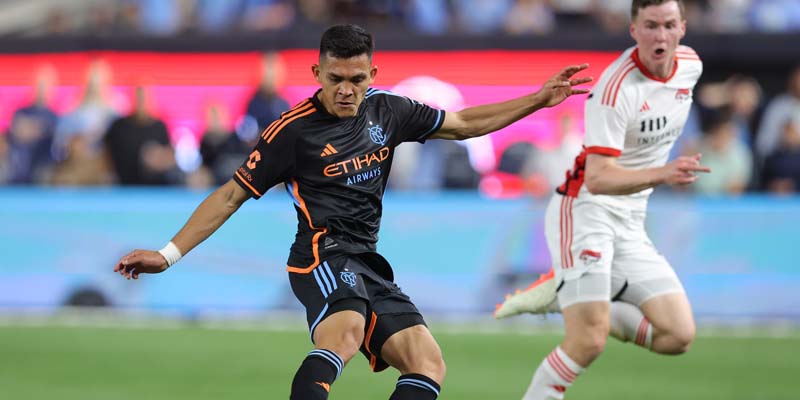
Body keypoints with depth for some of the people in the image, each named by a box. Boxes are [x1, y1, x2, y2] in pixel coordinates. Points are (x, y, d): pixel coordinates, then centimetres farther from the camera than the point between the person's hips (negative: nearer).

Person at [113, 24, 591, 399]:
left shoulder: (386, 110, 10)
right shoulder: (294, 129, -7)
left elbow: (462, 123, 24)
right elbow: (232, 194, -2)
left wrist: (539, 100, 21)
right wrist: (169, 254, -6)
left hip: (368, 264, 8)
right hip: (324, 252, -8)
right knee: (346, 331, -37)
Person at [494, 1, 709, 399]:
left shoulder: (691, 65, 0)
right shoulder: (618, 87, -24)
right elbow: (597, 179, -31)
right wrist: (661, 174, -45)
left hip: (630, 224, 8)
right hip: (585, 213, -8)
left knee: (678, 336, 0)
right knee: (589, 342, -20)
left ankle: (560, 296, 10)